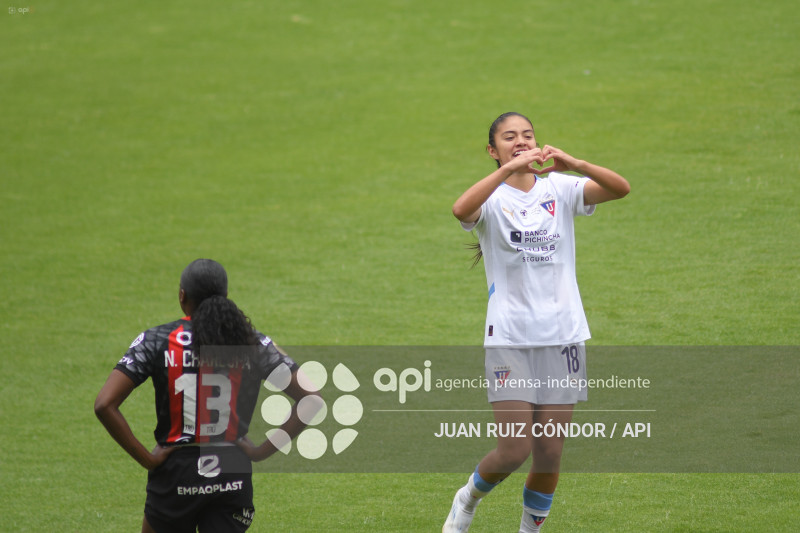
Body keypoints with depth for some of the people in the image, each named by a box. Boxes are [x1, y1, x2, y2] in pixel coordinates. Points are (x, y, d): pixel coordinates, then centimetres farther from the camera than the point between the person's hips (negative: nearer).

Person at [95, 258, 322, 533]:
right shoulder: (253, 343, 0)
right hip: (234, 477, 2)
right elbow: (312, 399, -3)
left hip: (175, 474, -1)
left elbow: (104, 405, -14)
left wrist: (146, 459, -7)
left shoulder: (156, 341, -5)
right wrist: (264, 450, -1)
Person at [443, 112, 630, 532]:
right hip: (510, 337, -3)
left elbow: (620, 189, -10)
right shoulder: (492, 198, -3)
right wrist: (509, 169, -35)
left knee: (550, 452, 4)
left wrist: (573, 164, -26)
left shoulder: (559, 189, 5)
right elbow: (461, 210, -27)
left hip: (562, 335, 3)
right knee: (514, 450, -9)